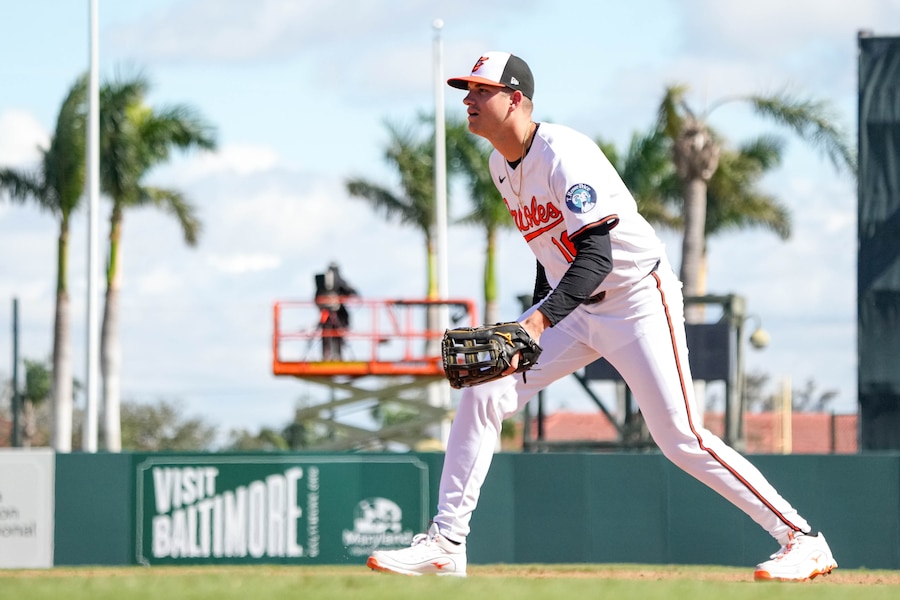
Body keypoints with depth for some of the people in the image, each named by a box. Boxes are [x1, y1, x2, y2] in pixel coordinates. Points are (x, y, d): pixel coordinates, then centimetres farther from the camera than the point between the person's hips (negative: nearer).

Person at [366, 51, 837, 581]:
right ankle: (445, 545, 0)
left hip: (639, 299, -8)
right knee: (483, 392, -5)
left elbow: (597, 256, -32)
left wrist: (541, 319, -44)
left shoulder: (564, 154, -23)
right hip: (576, 309, 8)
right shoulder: (503, 166, 5)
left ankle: (803, 540, -5)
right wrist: (534, 323, 19)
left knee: (680, 439, -14)